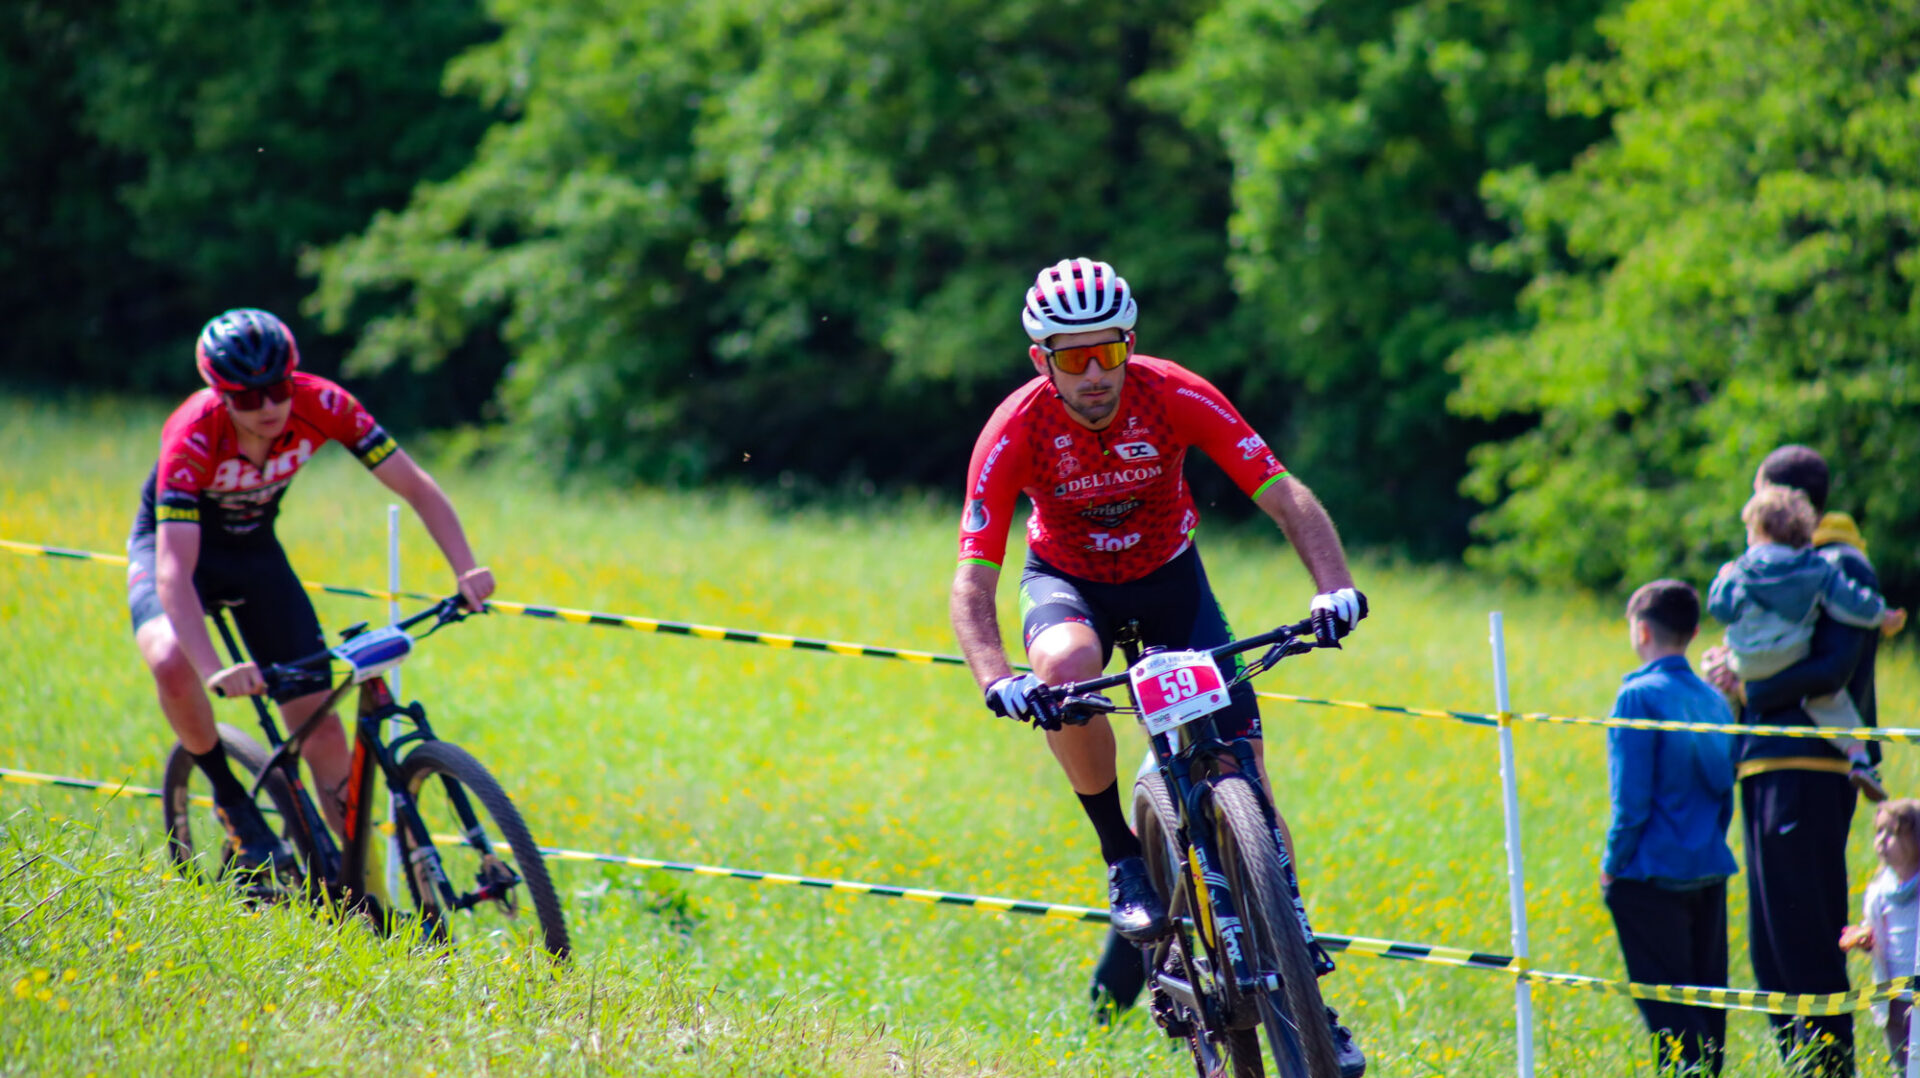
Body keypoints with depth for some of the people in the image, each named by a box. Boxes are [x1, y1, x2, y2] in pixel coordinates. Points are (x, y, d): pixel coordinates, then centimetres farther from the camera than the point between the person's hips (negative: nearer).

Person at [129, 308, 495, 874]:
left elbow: (417, 487, -20)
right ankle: (232, 802, -9)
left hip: (254, 550, 3)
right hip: (177, 542, -3)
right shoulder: (193, 437, -36)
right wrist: (216, 672, -57)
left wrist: (466, 571, -35)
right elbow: (173, 573, -43)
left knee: (320, 725, -6)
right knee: (173, 664, -35)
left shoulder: (322, 406, -26)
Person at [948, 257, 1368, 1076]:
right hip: (1068, 580, -1)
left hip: (1168, 576, 1)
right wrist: (997, 681, -47)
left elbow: (1285, 496, -27)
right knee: (1066, 666, -39)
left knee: (1245, 778, -10)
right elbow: (972, 584, -29)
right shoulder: (1016, 431, -27)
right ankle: (1122, 858, -17)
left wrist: (1335, 586, -45)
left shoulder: (1176, 398, -26)